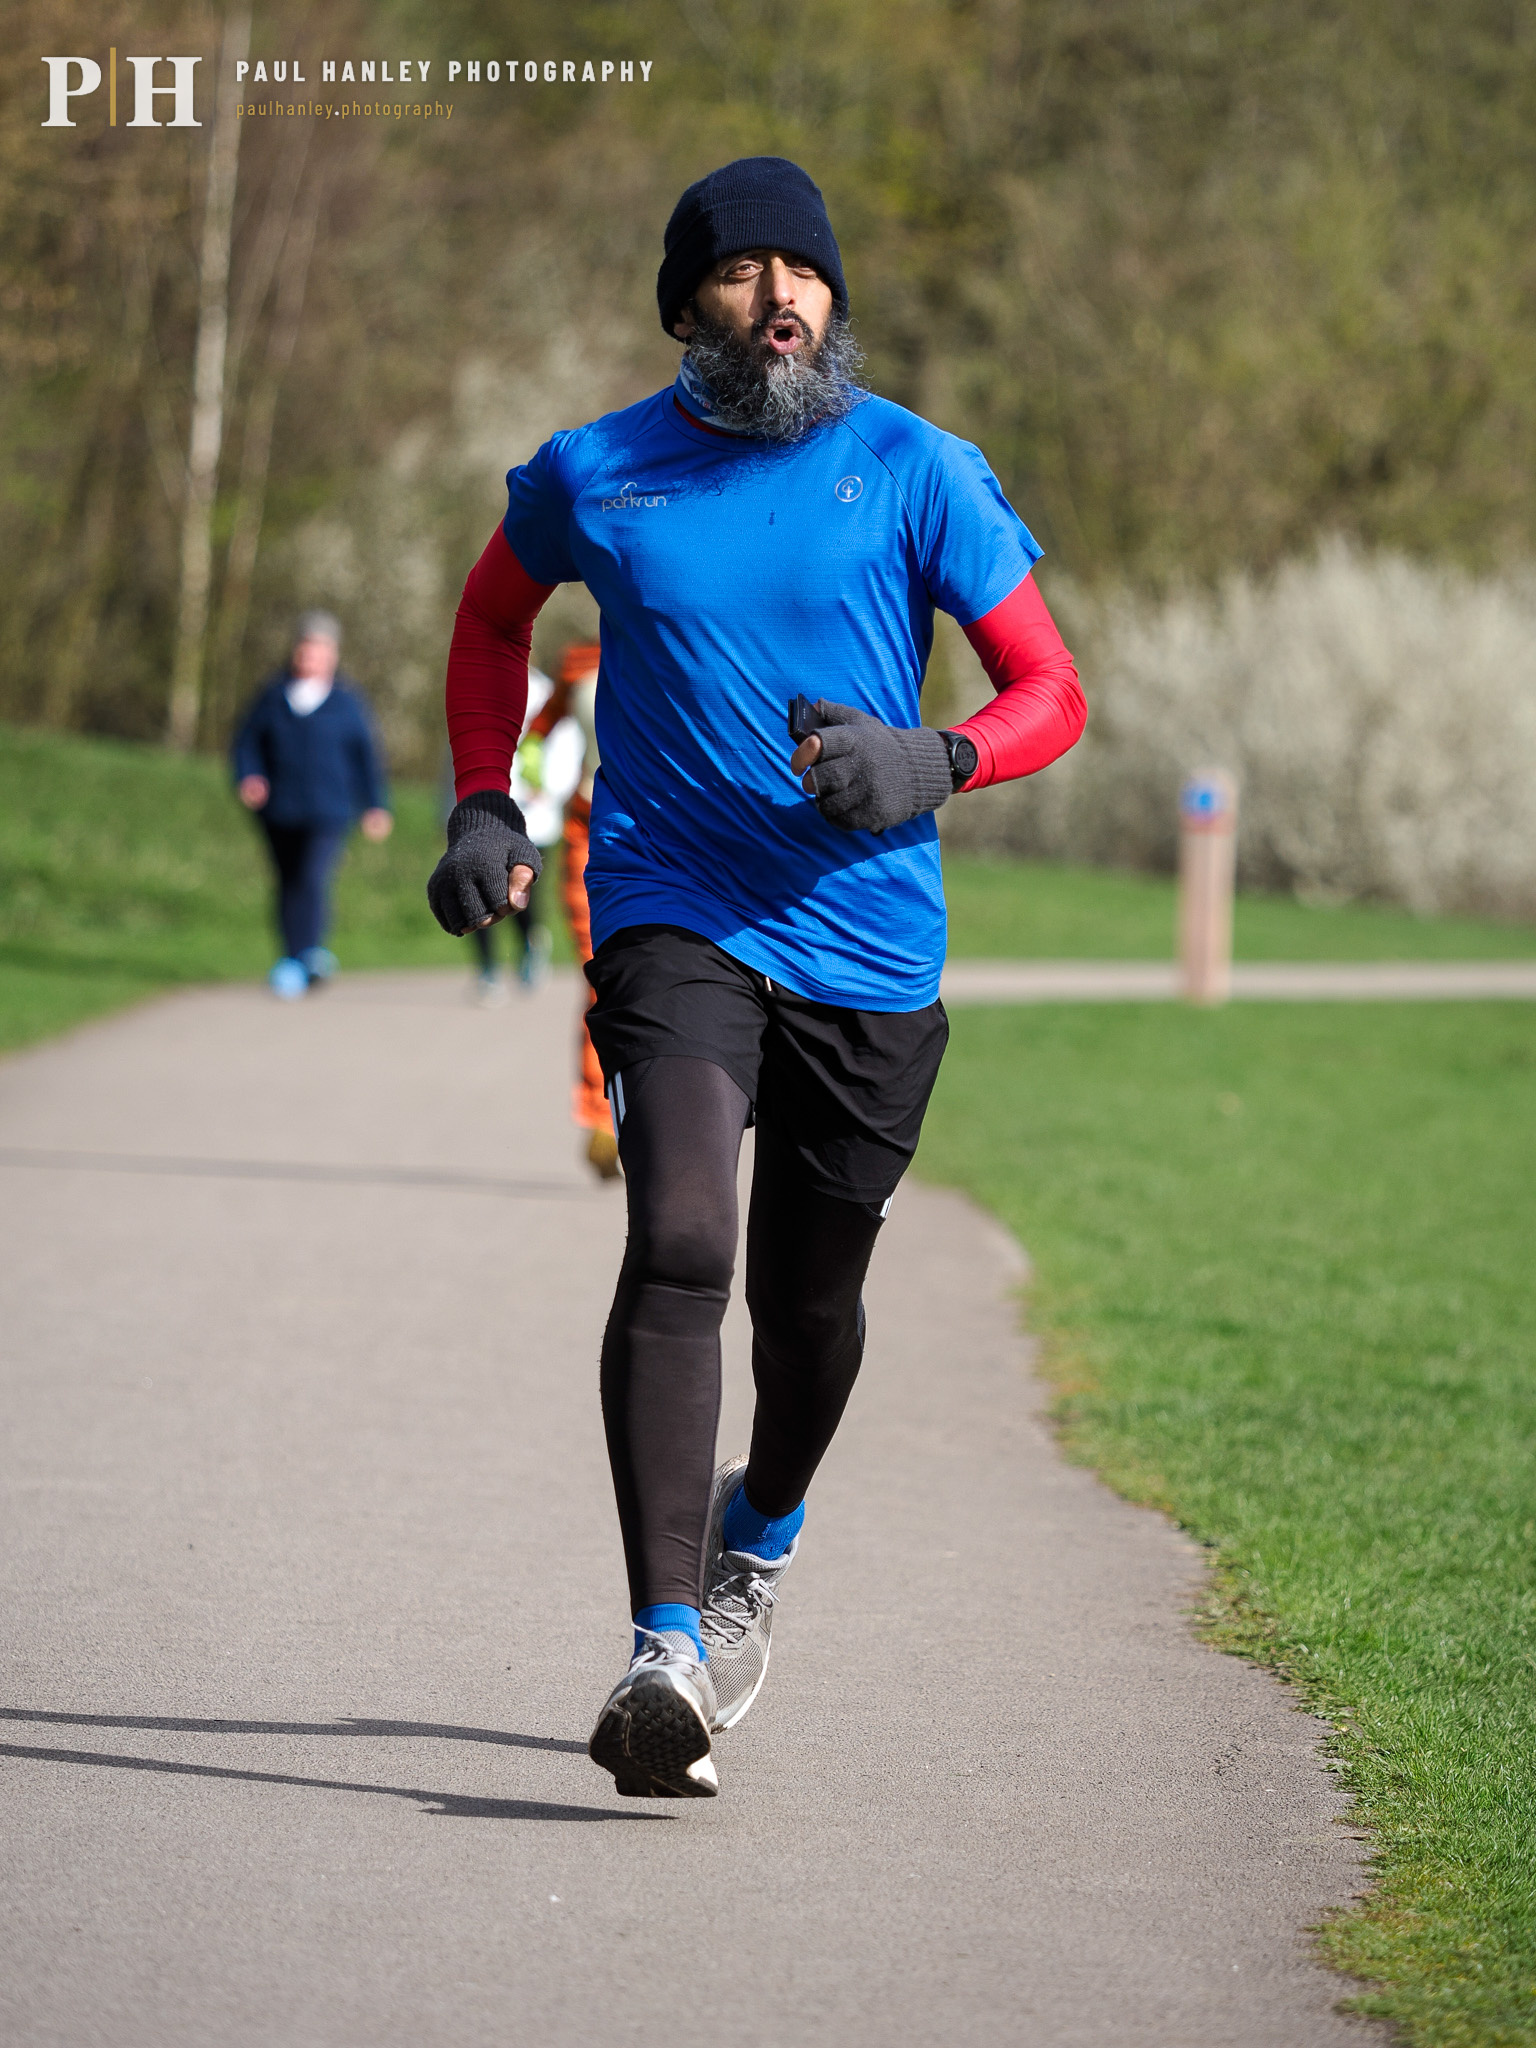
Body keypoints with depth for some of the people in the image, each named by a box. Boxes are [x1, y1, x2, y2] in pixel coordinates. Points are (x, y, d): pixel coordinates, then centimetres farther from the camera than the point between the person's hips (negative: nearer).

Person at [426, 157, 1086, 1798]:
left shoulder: (918, 474, 0)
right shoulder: (594, 478, 3)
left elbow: (1051, 691, 1)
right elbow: (494, 618, 24)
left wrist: (933, 765, -19)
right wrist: (483, 808, 11)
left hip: (870, 942, 1)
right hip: (674, 918, -1)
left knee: (809, 1297, 13)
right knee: (680, 1246, -22)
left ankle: (761, 1529, 46)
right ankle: (667, 1649, -27)